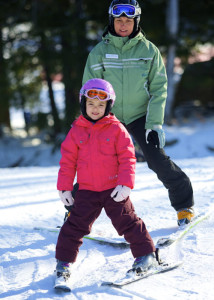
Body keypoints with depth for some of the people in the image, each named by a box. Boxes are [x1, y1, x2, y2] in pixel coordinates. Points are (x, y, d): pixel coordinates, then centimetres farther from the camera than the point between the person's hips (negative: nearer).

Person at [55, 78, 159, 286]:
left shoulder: (116, 129, -3)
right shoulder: (76, 131, 3)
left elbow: (127, 158, -4)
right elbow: (68, 160, 6)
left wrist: (125, 184, -13)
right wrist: (65, 188, 3)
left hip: (114, 189, -2)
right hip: (86, 190, 2)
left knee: (127, 222, 4)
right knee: (75, 225, 0)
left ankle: (146, 254, 19)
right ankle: (64, 262, 11)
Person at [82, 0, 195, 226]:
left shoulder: (148, 50, -5)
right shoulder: (100, 52, -5)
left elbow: (158, 88, -3)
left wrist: (155, 123, -11)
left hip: (140, 115, 0)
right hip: (108, 117, 1)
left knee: (157, 160, -12)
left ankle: (184, 204, 8)